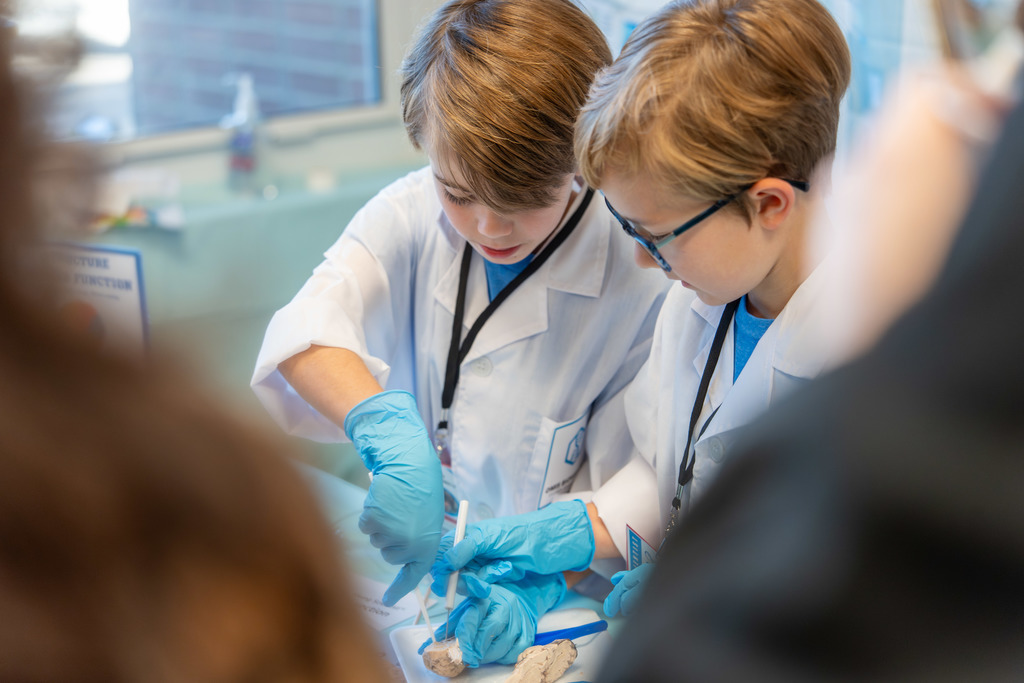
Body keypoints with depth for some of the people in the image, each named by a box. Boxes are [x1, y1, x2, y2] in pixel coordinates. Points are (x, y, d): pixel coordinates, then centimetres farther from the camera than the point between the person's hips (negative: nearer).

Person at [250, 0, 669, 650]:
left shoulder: (640, 284, -15)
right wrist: (389, 431, -39)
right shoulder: (413, 213, -6)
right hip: (406, 570, 0)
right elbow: (306, 331, -21)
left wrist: (536, 583, -26)